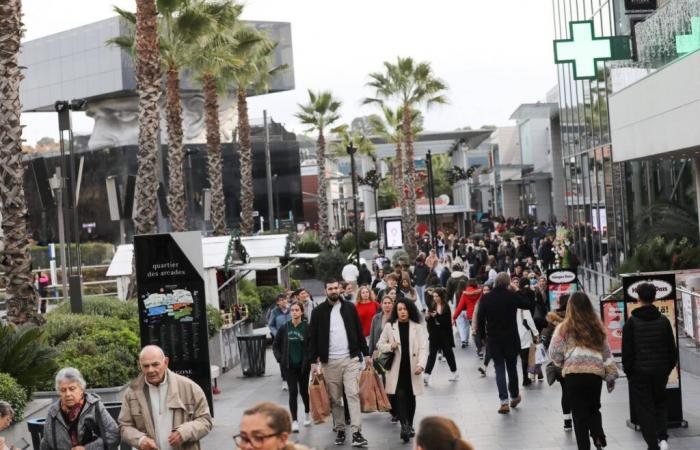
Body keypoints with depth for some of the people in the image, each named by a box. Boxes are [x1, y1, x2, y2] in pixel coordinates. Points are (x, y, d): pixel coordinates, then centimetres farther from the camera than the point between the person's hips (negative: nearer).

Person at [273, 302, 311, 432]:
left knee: (303, 390, 12)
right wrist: (280, 359, 0)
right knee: (293, 392, -3)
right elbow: (275, 345, 9)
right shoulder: (284, 328, -1)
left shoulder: (307, 328, -7)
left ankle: (307, 413, 37)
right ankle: (294, 421, -3)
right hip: (290, 365, 1)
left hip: (303, 365, -1)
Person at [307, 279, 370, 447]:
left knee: (353, 394, -8)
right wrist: (313, 360, -3)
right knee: (335, 398, 5)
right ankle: (340, 429, 16)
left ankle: (356, 432, -11)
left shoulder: (350, 307, 6)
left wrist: (366, 353, 8)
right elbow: (313, 337, 3)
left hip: (350, 359, 0)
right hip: (329, 361, 0)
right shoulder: (318, 311, 2)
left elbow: (359, 332, 10)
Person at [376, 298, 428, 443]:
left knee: (410, 397, 10)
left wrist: (421, 365, -20)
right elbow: (380, 344, 8)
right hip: (396, 368, -1)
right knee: (400, 396, -11)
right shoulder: (389, 326, 1)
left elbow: (423, 348, -7)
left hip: (412, 368, 1)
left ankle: (409, 425, 24)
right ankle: (404, 425, -16)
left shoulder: (417, 327, -1)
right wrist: (391, 346, -12)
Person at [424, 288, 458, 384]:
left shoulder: (446, 307, -10)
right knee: (432, 354, -2)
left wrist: (436, 316, -23)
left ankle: (454, 372, 30)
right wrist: (428, 316, -17)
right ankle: (426, 375, -8)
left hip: (444, 334, -3)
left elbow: (448, 321, -16)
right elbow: (427, 319, 5)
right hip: (434, 334, 3)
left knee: (448, 352, 12)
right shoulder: (432, 306, 1)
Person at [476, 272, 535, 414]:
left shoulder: (485, 298, -7)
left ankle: (504, 401, -7)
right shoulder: (512, 296, -10)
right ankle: (514, 396, 31)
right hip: (511, 338, 0)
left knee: (499, 369, 3)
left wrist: (483, 332, 11)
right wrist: (517, 290, 9)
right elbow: (528, 304, 4)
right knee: (512, 367, 17)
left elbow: (480, 318, -4)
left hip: (494, 339, 0)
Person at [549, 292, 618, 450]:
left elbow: (554, 354, 3)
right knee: (594, 408, 22)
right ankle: (599, 437, 1)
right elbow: (607, 353, 16)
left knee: (579, 413, 7)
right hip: (595, 373, 3)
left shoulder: (565, 327, 1)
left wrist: (562, 364, 22)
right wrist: (611, 375, 21)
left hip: (573, 374, -3)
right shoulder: (597, 326, 12)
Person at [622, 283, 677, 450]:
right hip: (660, 372, 3)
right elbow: (672, 349, 5)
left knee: (644, 409, 4)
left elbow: (627, 351, -7)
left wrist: (628, 372, 3)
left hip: (639, 373, -3)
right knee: (660, 404, 20)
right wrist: (668, 368, 15)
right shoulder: (663, 320, 1)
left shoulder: (631, 322, -7)